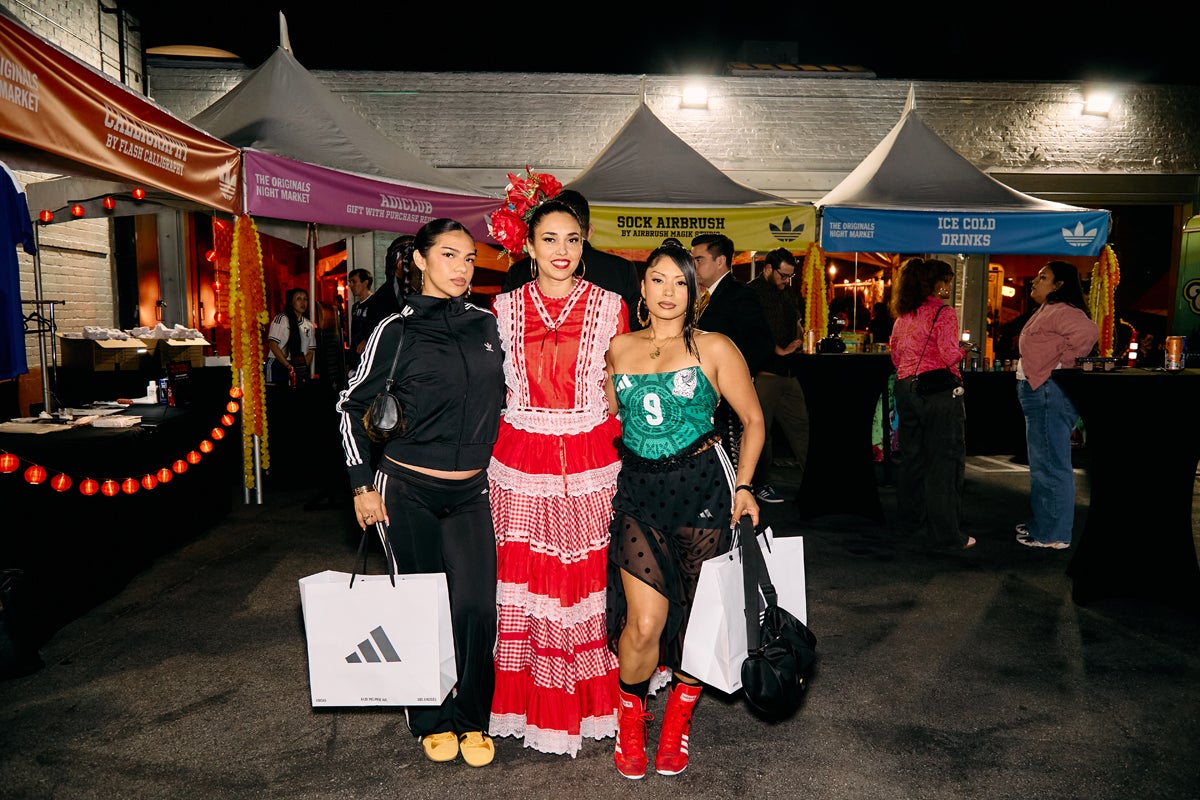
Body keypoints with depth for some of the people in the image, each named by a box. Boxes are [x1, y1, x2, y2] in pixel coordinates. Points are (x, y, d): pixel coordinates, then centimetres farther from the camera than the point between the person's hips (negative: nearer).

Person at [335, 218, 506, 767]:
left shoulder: (486, 324, 5)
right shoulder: (396, 332, -5)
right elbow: (351, 404, 2)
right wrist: (362, 484, -2)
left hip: (471, 492, 3)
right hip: (409, 490, -2)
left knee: (476, 607, -4)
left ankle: (471, 720, 17)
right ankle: (432, 721, 25)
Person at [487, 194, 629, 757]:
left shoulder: (609, 308, 3)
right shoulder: (506, 308, 6)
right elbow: (494, 388, 12)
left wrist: (625, 461, -1)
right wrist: (494, 450, 5)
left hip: (592, 461, -1)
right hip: (521, 460, 1)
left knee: (590, 580, 6)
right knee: (524, 583, 5)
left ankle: (592, 703, 24)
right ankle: (532, 705, 22)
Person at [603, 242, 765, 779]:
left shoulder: (714, 348, 0)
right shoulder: (619, 348, 9)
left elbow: (753, 420, 5)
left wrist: (743, 485, -3)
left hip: (701, 487, -1)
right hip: (637, 491, 2)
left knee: (697, 613, 6)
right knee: (643, 623, -6)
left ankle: (678, 720, 33)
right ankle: (630, 720, 23)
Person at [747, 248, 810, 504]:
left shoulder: (787, 292, 18)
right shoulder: (752, 293, -7)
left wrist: (797, 341, 10)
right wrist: (779, 350, -12)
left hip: (787, 371, 8)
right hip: (763, 372, -8)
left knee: (800, 424, 8)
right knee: (761, 429, -2)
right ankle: (760, 485, 8)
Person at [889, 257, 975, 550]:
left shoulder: (903, 315, 11)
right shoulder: (944, 313, -9)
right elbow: (949, 355, -17)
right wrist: (962, 352, 3)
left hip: (906, 389, 7)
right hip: (939, 392, -7)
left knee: (912, 457, 16)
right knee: (944, 461, -1)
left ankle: (909, 521, 26)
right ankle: (945, 533, 2)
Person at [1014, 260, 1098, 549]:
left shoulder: (1062, 311, -15)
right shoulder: (1045, 310, 17)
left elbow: (1088, 331, -33)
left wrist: (1062, 362, -23)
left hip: (1050, 395, -11)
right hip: (1038, 394, 11)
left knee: (1051, 466, -5)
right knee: (1043, 465, 19)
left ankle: (1053, 535, 2)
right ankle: (1039, 523, 31)